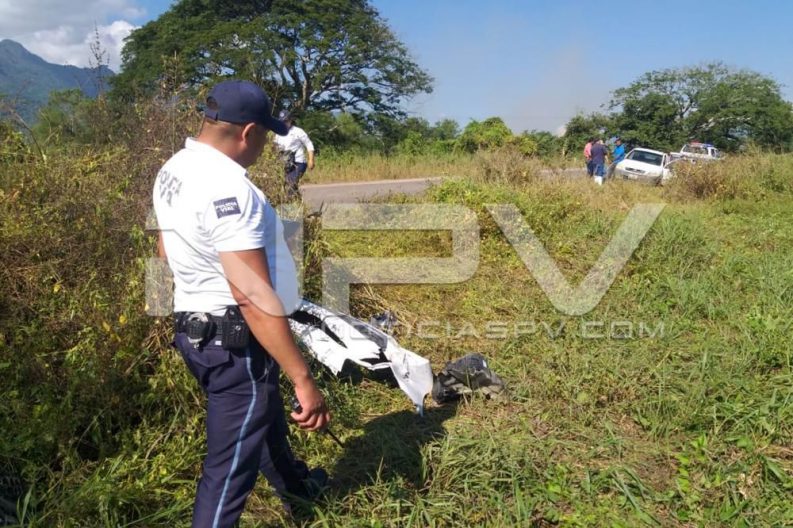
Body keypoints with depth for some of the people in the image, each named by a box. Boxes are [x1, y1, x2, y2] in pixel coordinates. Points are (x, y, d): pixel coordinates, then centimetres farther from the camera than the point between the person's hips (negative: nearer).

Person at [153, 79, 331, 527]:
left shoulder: (175, 169, 5)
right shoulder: (227, 187, -27)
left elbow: (167, 250, 19)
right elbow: (253, 295, -32)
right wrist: (304, 379, -29)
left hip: (198, 329, 11)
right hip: (236, 342, -11)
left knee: (267, 416, 30)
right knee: (230, 468, 4)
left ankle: (297, 488, 54)